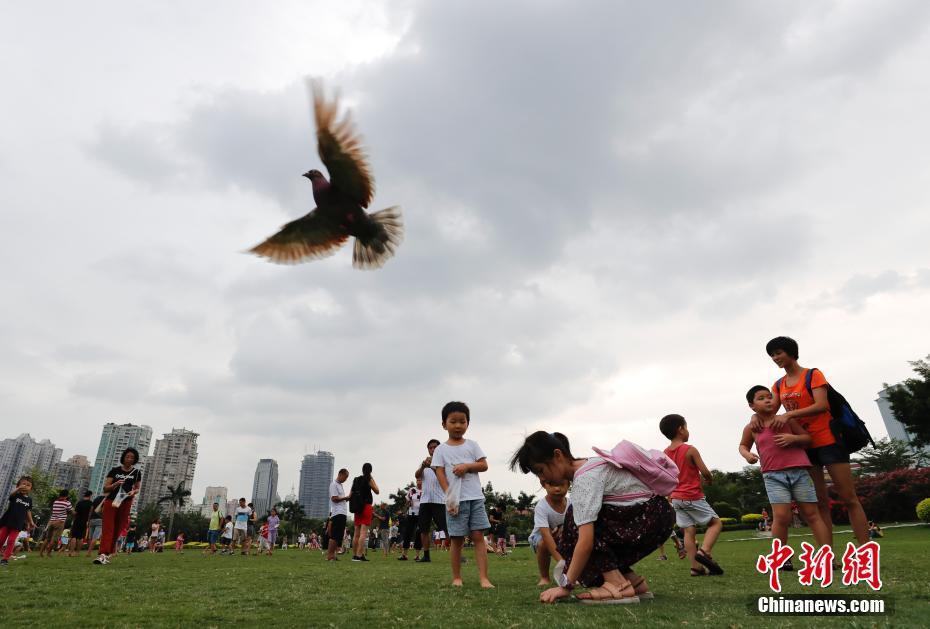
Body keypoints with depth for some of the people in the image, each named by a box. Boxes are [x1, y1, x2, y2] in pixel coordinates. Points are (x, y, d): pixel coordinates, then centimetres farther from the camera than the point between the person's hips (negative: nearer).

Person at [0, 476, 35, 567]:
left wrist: (31, 522, 12)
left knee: (11, 541, -3)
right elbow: (11, 494, -32)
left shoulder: (29, 499, 6)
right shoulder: (15, 495, -5)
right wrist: (18, 488, -54)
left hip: (17, 524, 2)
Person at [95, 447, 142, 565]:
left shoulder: (136, 473, 7)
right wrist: (116, 484, -18)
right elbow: (105, 488, 1)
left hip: (125, 503, 2)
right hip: (111, 501, -2)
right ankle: (102, 554, -22)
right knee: (107, 528, -12)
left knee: (117, 530, 4)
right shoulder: (115, 470, 3)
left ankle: (107, 554, 11)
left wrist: (133, 492, -9)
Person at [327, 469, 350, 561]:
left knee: (339, 536, 8)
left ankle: (332, 554, 11)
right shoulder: (334, 484, -6)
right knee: (334, 535, -10)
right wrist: (346, 498, -10)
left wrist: (347, 499, 10)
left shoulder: (340, 485, 24)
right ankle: (329, 555, -8)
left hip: (343, 513, 10)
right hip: (337, 513, -10)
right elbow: (334, 498, -14)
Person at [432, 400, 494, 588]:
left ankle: (483, 577, -2)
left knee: (478, 536, -2)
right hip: (455, 500, -1)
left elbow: (484, 465, 4)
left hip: (475, 497, 2)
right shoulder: (441, 449, 3)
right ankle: (457, 577, 19)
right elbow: (440, 474, -3)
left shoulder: (472, 445, 9)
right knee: (457, 539, 5)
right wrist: (449, 495, -14)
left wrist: (467, 466, -13)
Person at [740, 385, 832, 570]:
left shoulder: (787, 419, 5)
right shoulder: (751, 428, 5)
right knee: (781, 516, -11)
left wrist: (793, 438, -11)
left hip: (799, 471, 1)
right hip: (773, 475, -1)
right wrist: (747, 455, -1)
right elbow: (743, 445, 21)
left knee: (812, 514, 3)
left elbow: (807, 438, 9)